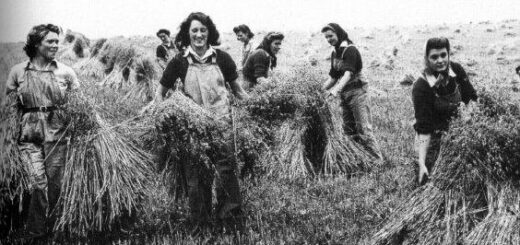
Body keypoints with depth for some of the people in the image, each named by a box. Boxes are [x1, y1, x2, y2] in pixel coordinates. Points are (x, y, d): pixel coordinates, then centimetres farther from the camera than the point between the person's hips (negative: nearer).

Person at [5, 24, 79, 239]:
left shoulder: (65, 72, 5)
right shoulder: (18, 72, 5)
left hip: (57, 133, 1)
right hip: (29, 134, -1)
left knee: (54, 184, 5)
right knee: (38, 182, -12)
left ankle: (50, 230, 24)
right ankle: (34, 233, 1)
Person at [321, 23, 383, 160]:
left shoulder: (350, 50, -12)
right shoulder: (334, 53, 13)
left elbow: (348, 73, -24)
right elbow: (333, 76, 19)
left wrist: (336, 89, -37)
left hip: (357, 92, -9)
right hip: (344, 94, 9)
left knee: (363, 128, -12)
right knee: (349, 129, 8)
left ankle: (378, 159, -10)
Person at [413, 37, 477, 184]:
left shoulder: (456, 70, -11)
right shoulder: (421, 87, -24)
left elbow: (471, 99, 2)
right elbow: (423, 128, -25)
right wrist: (421, 163, -30)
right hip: (434, 138, -4)